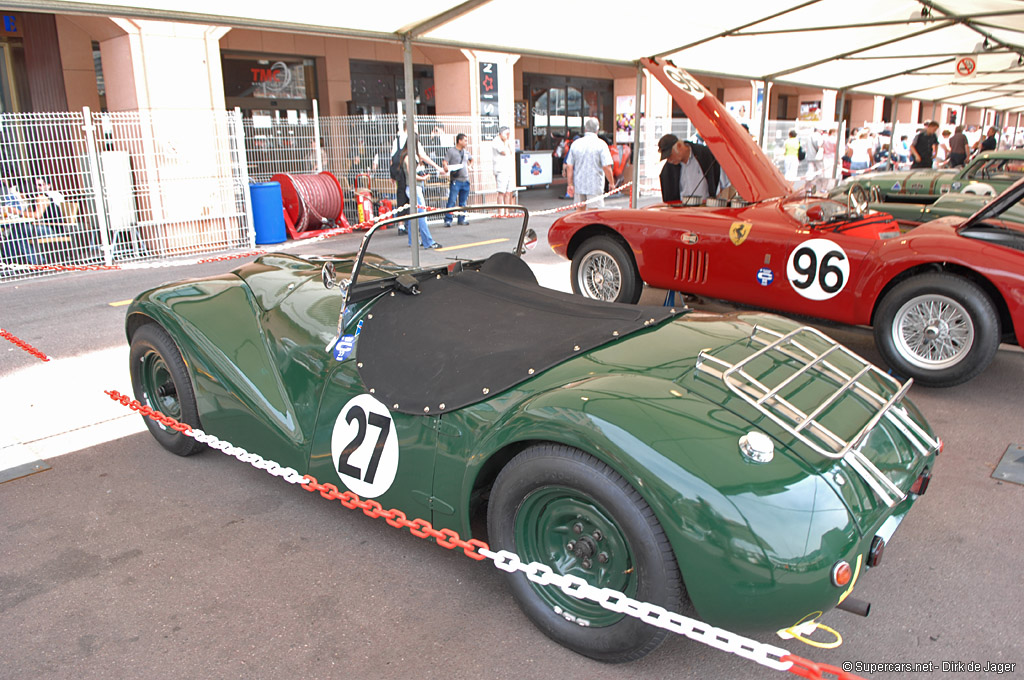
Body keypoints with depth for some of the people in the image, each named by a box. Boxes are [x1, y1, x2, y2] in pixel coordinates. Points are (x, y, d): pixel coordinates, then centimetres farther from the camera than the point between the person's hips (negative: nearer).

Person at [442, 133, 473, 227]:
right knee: (452, 200, -11)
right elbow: (445, 163, -10)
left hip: (465, 180, 6)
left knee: (463, 201, 9)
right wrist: (446, 168, -29)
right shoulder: (451, 151, -3)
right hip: (455, 180, -6)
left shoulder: (466, 152, 16)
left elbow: (471, 159, 36)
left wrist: (469, 166, 20)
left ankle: (461, 219, 17)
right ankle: (448, 220, -9)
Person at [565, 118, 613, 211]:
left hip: (578, 185, 4)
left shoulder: (576, 144, 4)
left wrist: (570, 184, 8)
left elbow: (569, 166, 3)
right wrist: (611, 183, -2)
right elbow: (607, 167, -13)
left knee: (580, 210, 15)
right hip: (595, 186, -4)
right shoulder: (600, 144, -8)